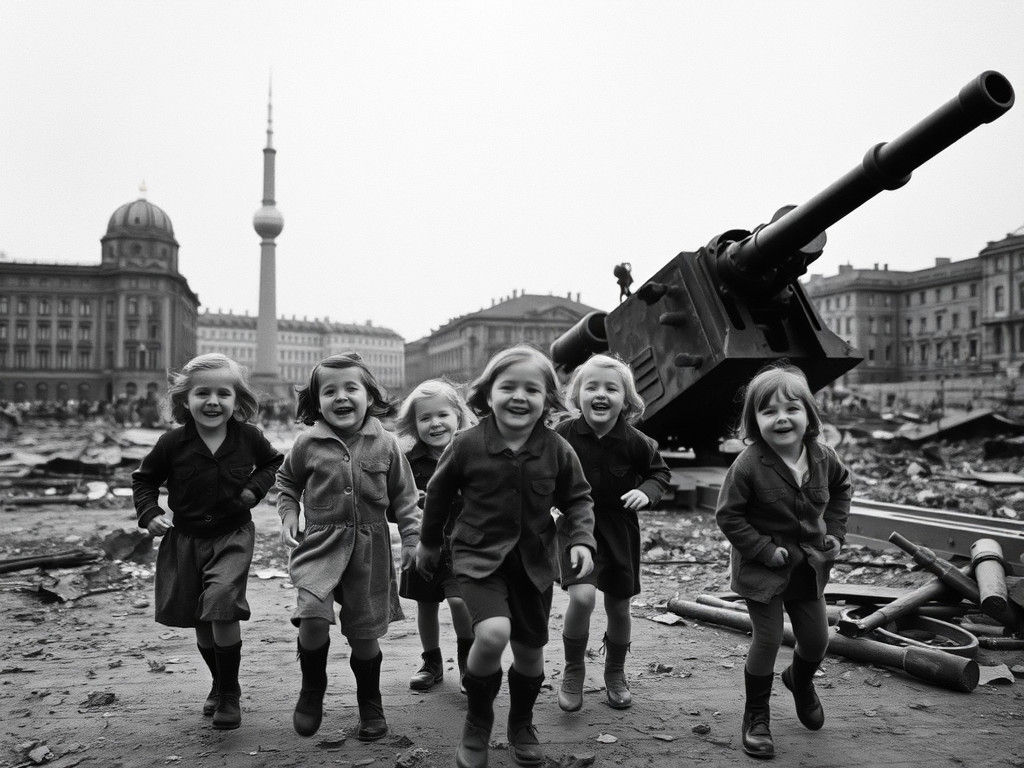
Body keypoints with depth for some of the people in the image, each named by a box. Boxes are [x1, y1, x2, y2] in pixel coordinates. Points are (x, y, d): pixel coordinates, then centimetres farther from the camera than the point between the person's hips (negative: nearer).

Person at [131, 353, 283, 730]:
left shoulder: (248, 437, -9)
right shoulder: (173, 443, -10)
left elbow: (274, 462, 11)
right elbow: (143, 479, 6)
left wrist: (256, 486, -6)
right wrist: (149, 513, -9)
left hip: (233, 536, -2)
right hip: (185, 539, 3)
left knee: (221, 602, -21)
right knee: (201, 619, 12)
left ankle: (230, 695, -4)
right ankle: (219, 684, 36)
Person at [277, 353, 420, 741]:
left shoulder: (385, 444, -2)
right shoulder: (307, 443, -3)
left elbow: (403, 495, 6)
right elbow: (287, 481, 16)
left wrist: (412, 536, 1)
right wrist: (288, 516, 3)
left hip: (369, 547, 1)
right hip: (320, 543, 0)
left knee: (364, 632, 8)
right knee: (312, 616, -21)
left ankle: (370, 705, 32)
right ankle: (312, 688, 9)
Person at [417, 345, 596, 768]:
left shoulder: (556, 449, -9)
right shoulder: (467, 444, -13)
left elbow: (578, 498, 6)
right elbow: (438, 492, 3)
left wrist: (581, 539, -11)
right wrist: (429, 543, 14)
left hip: (533, 562, 3)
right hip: (479, 557, -3)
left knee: (530, 650, 13)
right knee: (492, 633, -25)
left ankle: (521, 725, 42)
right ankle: (477, 722, 3)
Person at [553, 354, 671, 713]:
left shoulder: (635, 442, -12)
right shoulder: (565, 435, -13)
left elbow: (660, 472, 6)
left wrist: (647, 492, -13)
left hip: (619, 529, 2)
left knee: (618, 606, 13)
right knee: (582, 596, -22)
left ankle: (615, 674, 41)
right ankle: (573, 670, 5)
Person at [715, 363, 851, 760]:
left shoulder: (823, 456, -8)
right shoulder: (748, 466, -25)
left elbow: (841, 486, 14)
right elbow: (728, 515, -18)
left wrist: (835, 531, 5)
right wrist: (765, 549, -21)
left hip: (809, 565, 5)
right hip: (762, 568, -5)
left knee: (817, 639, 14)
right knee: (768, 639, -2)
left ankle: (801, 681, 50)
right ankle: (756, 716, 20)